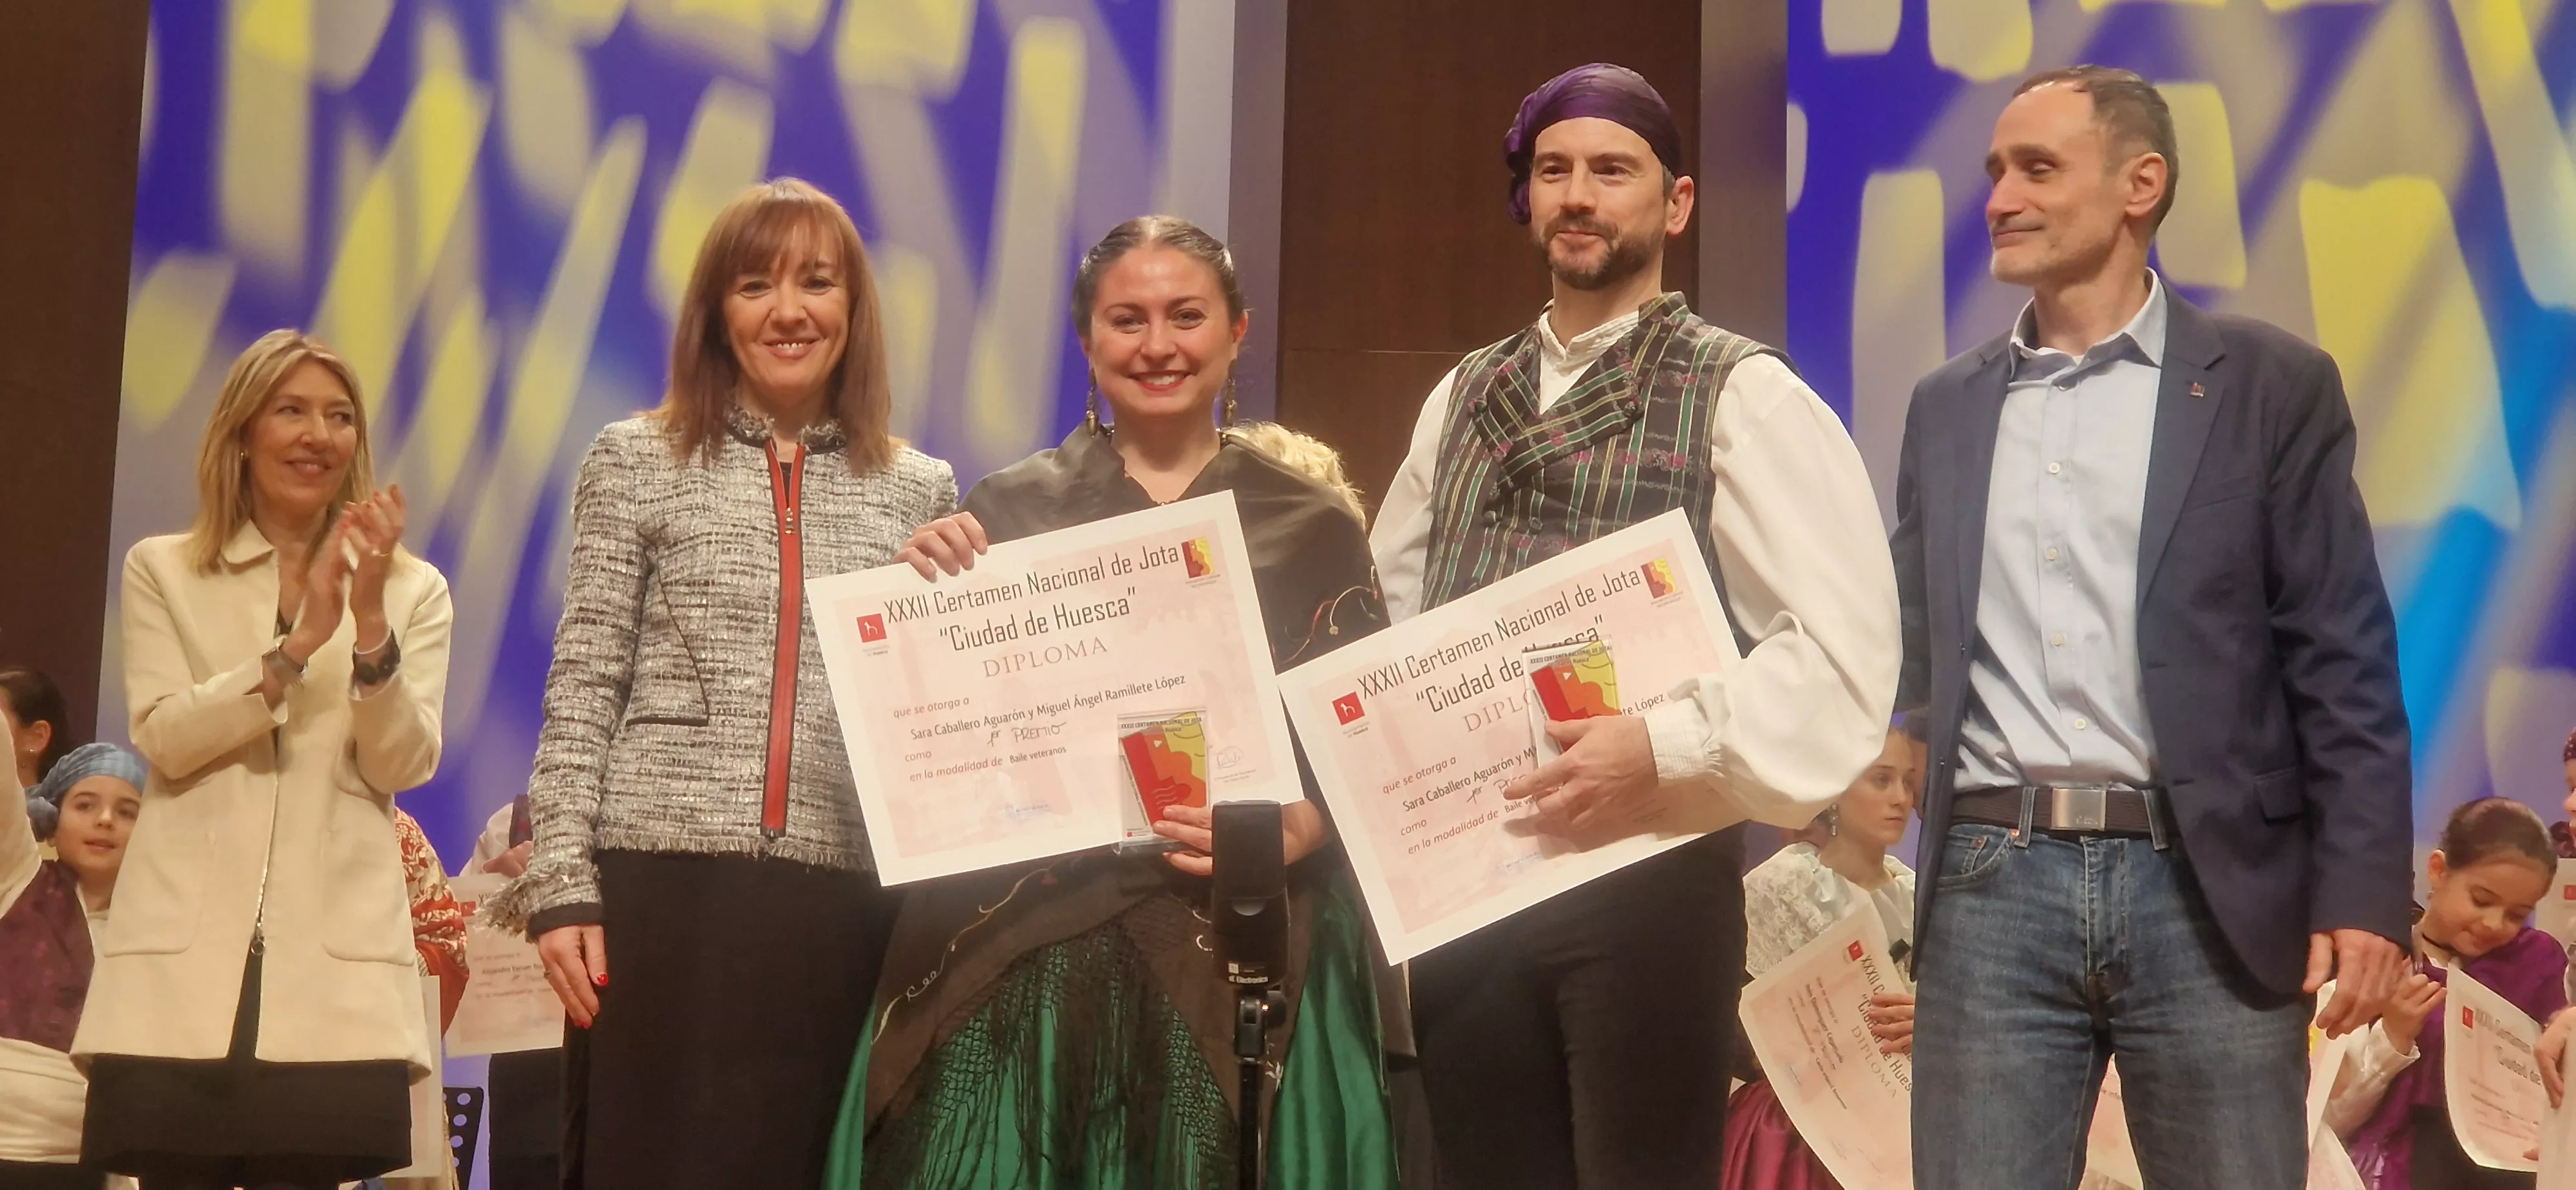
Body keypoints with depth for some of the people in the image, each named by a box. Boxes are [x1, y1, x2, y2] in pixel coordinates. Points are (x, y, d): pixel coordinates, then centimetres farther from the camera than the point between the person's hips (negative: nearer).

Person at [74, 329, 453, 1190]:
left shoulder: (413, 588, 11)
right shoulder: (162, 570, 11)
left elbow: (404, 765, 0)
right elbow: (163, 735, -3)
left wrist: (371, 622, -15)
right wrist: (298, 644, -15)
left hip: (332, 961, 0)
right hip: (185, 954, 0)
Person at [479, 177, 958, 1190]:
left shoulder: (919, 491, 13)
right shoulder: (637, 461, 7)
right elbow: (582, 692, 3)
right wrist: (562, 883, -5)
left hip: (841, 904, 2)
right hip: (663, 882, -2)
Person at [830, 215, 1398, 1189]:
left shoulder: (1312, 531, 6)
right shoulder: (1006, 512, 6)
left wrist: (1291, 833, -13)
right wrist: (924, 591, -10)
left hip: (1237, 954, 0)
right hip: (1023, 946, 0)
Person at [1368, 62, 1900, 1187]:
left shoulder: (1745, 398, -4)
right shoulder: (1463, 397, 13)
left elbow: (1847, 648, -13)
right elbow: (1385, 608, 19)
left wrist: (1663, 744, -21)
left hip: (1649, 871, -5)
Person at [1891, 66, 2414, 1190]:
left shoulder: (2270, 384, 3)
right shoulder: (1948, 405, 14)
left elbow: (2342, 662, -1)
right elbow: (1913, 647, 15)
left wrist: (2362, 889, -9)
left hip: (2208, 887, -3)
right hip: (1994, 884, 3)